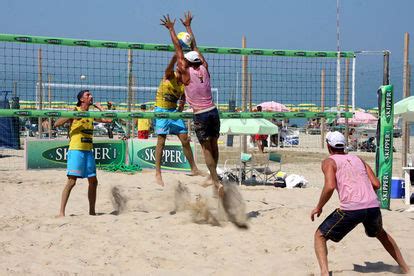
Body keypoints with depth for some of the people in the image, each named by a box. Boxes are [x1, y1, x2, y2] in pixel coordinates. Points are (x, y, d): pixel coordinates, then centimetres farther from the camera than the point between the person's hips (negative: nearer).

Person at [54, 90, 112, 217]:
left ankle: (92, 211, 22)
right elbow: (57, 124, -12)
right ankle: (61, 212, -12)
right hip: (76, 150, -7)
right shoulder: (75, 111, -4)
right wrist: (73, 116, -23)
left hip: (88, 151, 7)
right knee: (71, 181, -14)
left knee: (93, 181, 11)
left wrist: (99, 107, 14)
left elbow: (108, 120, 12)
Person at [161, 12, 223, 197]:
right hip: (213, 111, 5)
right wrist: (188, 26, 26)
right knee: (214, 145, 15)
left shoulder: (186, 72, -8)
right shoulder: (204, 69, 4)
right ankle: (213, 176, 28)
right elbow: (194, 46, 15)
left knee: (206, 148, -3)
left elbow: (178, 49, -1)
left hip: (200, 115, -5)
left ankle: (216, 182, -12)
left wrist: (171, 29, 8)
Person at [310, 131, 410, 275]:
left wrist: (318, 207, 2)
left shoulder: (329, 161, 7)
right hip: (373, 206, 5)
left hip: (351, 209, -5)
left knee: (320, 236, 12)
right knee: (380, 233, 36)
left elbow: (330, 187, -11)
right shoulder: (358, 159, 23)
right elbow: (376, 184, 14)